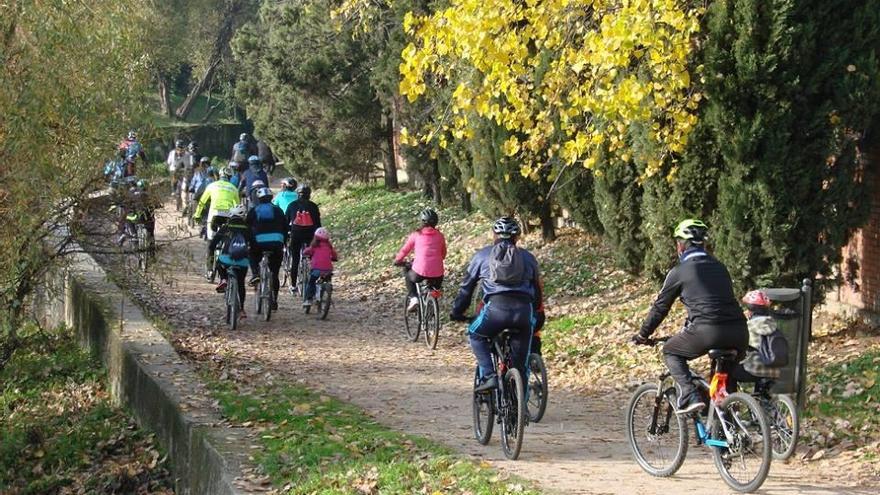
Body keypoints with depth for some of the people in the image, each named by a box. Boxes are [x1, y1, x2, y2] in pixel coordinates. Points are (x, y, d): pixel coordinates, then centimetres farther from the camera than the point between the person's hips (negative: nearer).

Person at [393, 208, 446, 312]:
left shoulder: (416, 235, 4)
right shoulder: (440, 236, 10)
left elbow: (404, 251, 12)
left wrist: (397, 261, 31)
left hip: (420, 273, -2)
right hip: (437, 274, 2)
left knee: (408, 274, 31)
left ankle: (413, 298, 13)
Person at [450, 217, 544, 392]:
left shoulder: (483, 255, 19)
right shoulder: (528, 257, 24)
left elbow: (466, 286, 22)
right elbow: (537, 289, 29)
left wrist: (457, 311, 32)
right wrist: (535, 315, 42)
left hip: (496, 307, -2)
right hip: (524, 310, 2)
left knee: (476, 335, 24)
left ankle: (488, 376, 5)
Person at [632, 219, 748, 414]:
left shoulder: (679, 272, 8)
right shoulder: (719, 267, 24)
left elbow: (660, 307, 15)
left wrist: (643, 335, 29)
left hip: (707, 332, -5)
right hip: (739, 332, 6)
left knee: (670, 352, 17)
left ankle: (689, 396, -1)